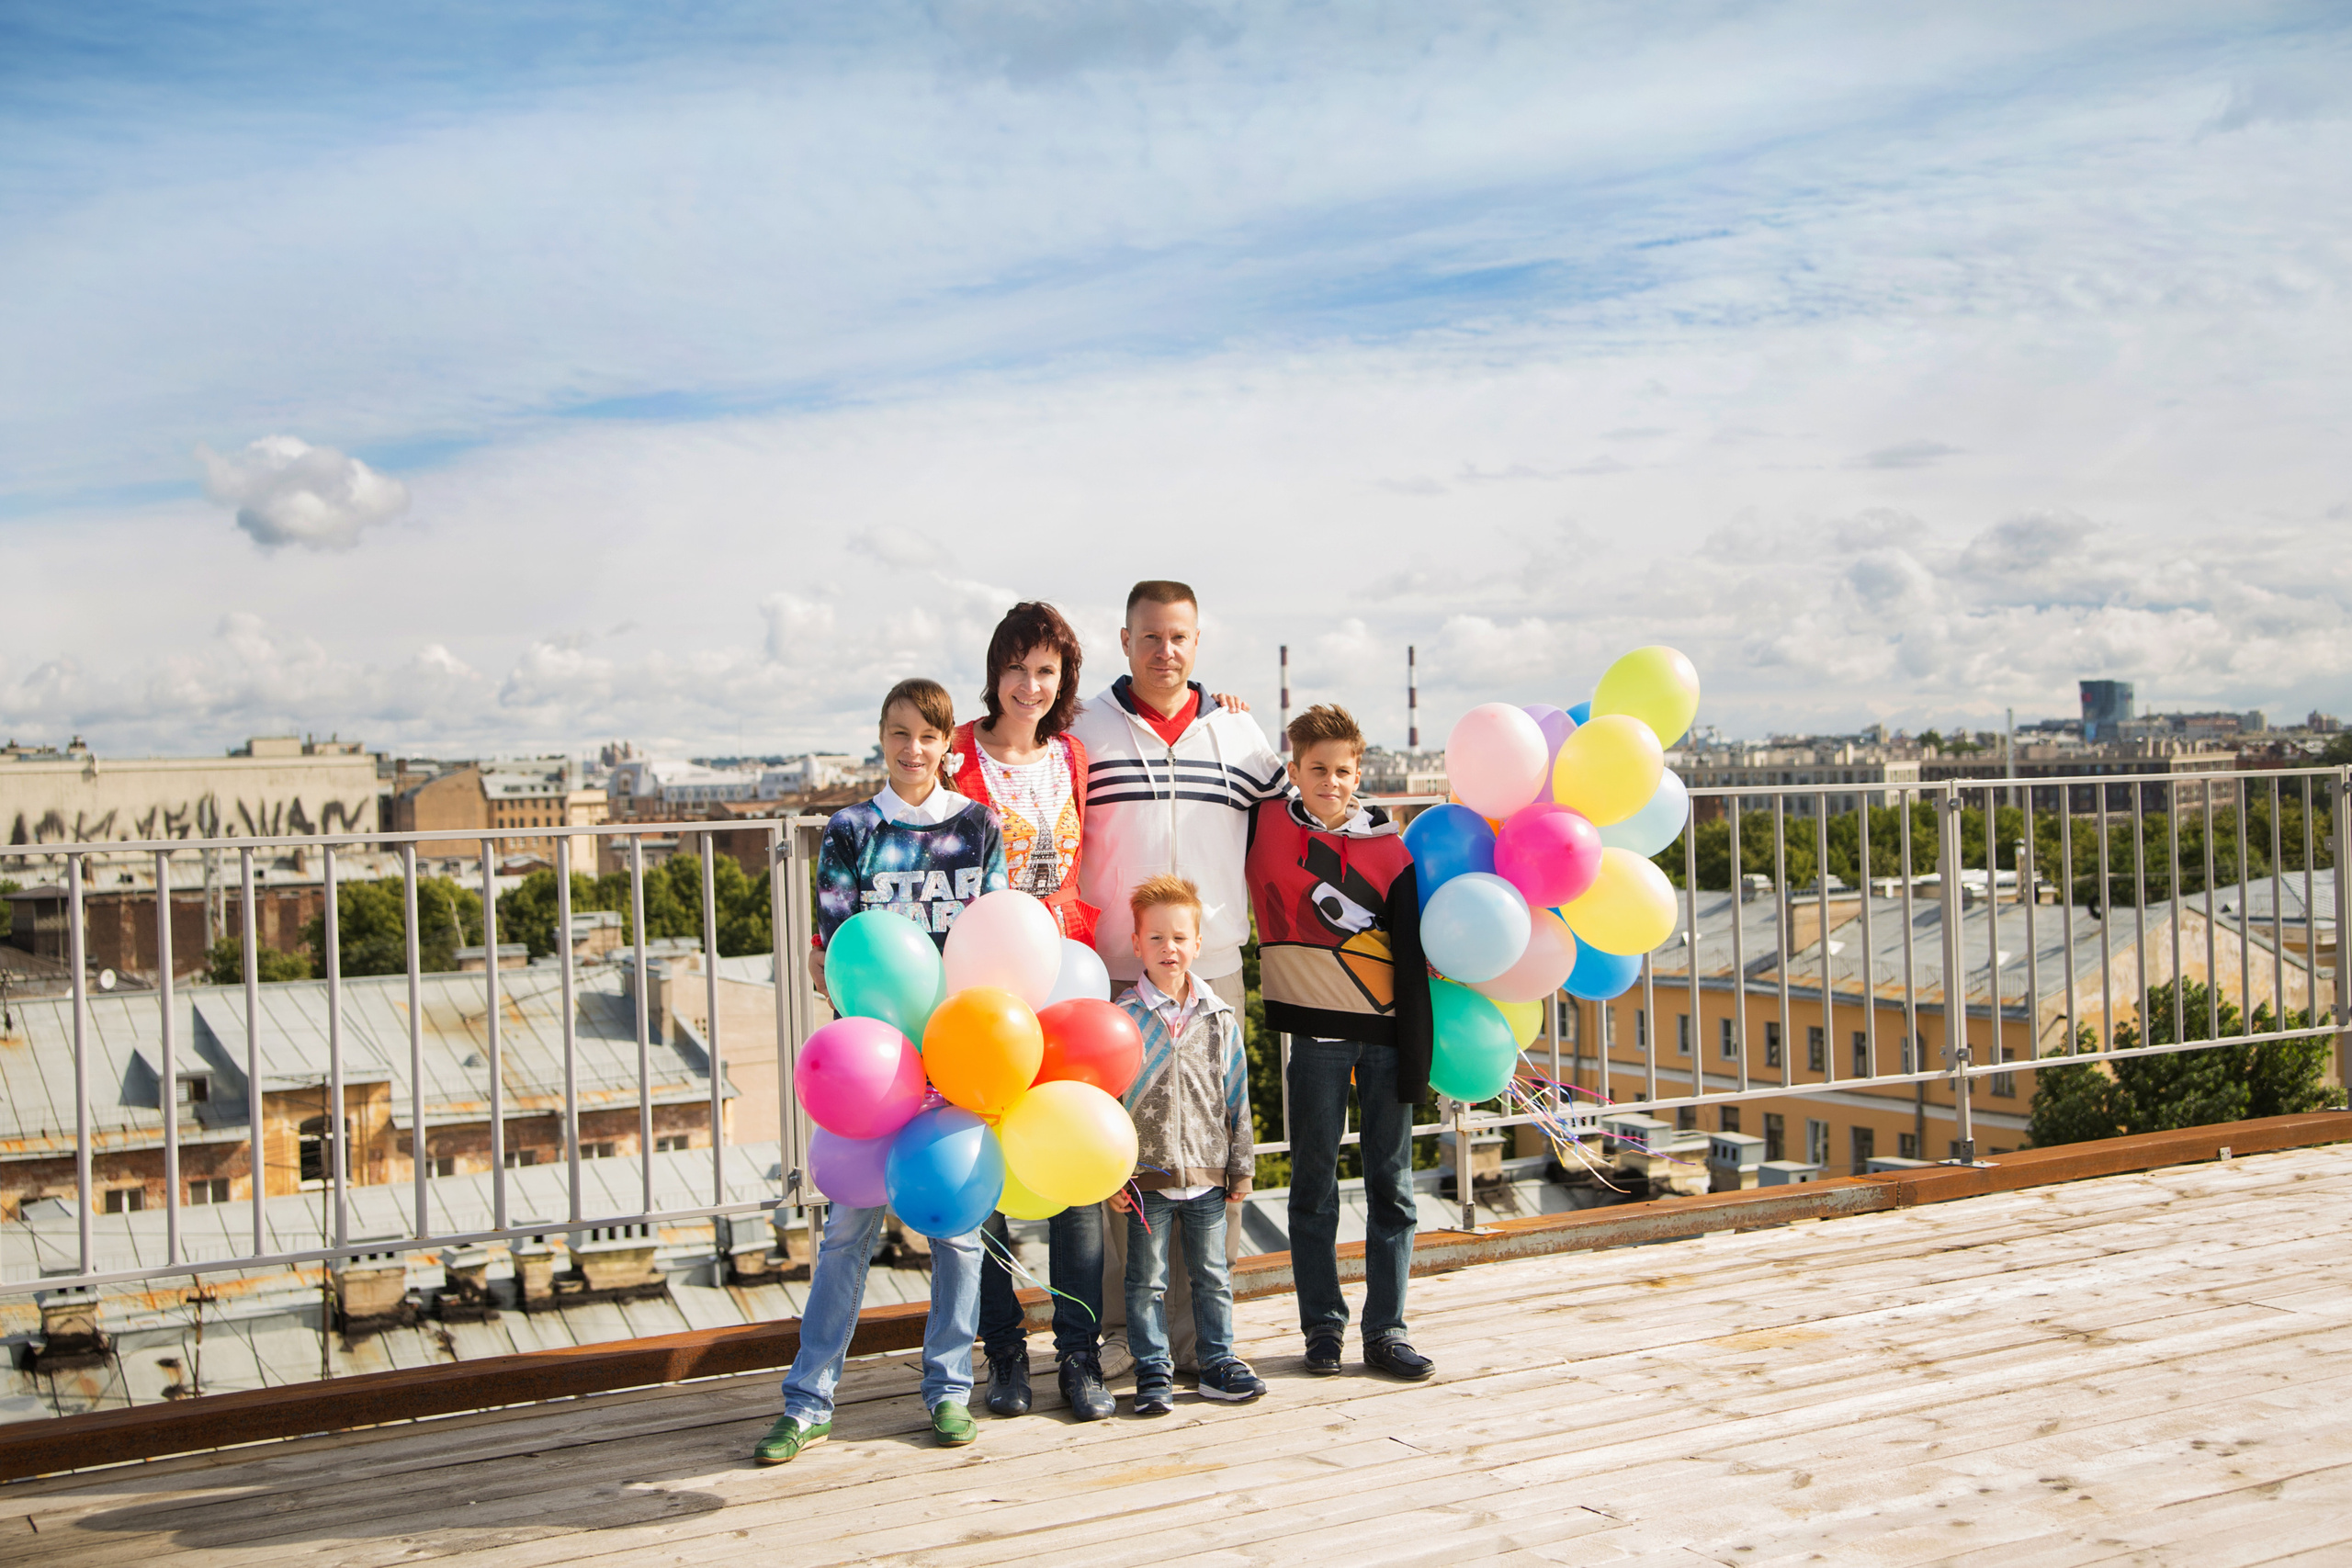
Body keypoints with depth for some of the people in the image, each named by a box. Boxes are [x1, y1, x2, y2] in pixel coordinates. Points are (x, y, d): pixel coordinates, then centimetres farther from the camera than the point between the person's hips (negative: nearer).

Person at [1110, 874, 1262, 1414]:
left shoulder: (1219, 1016, 3)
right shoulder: (1122, 1016, -5)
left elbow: (1237, 1096, 9)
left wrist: (1241, 1166, 8)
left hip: (1208, 1172, 2)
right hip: (1147, 1174, -2)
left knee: (1213, 1274, 11)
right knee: (1147, 1278, 6)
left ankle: (1218, 1360, 24)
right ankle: (1153, 1369, 18)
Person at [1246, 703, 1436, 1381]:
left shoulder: (1390, 848, -2)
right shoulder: (1265, 823, -1)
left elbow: (1411, 960, -1)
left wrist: (1416, 1059, -5)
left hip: (1385, 1032, 1)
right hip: (1315, 1030, 0)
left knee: (1391, 1186, 6)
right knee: (1314, 1186, 6)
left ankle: (1386, 1330, 15)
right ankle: (1323, 1326, 18)